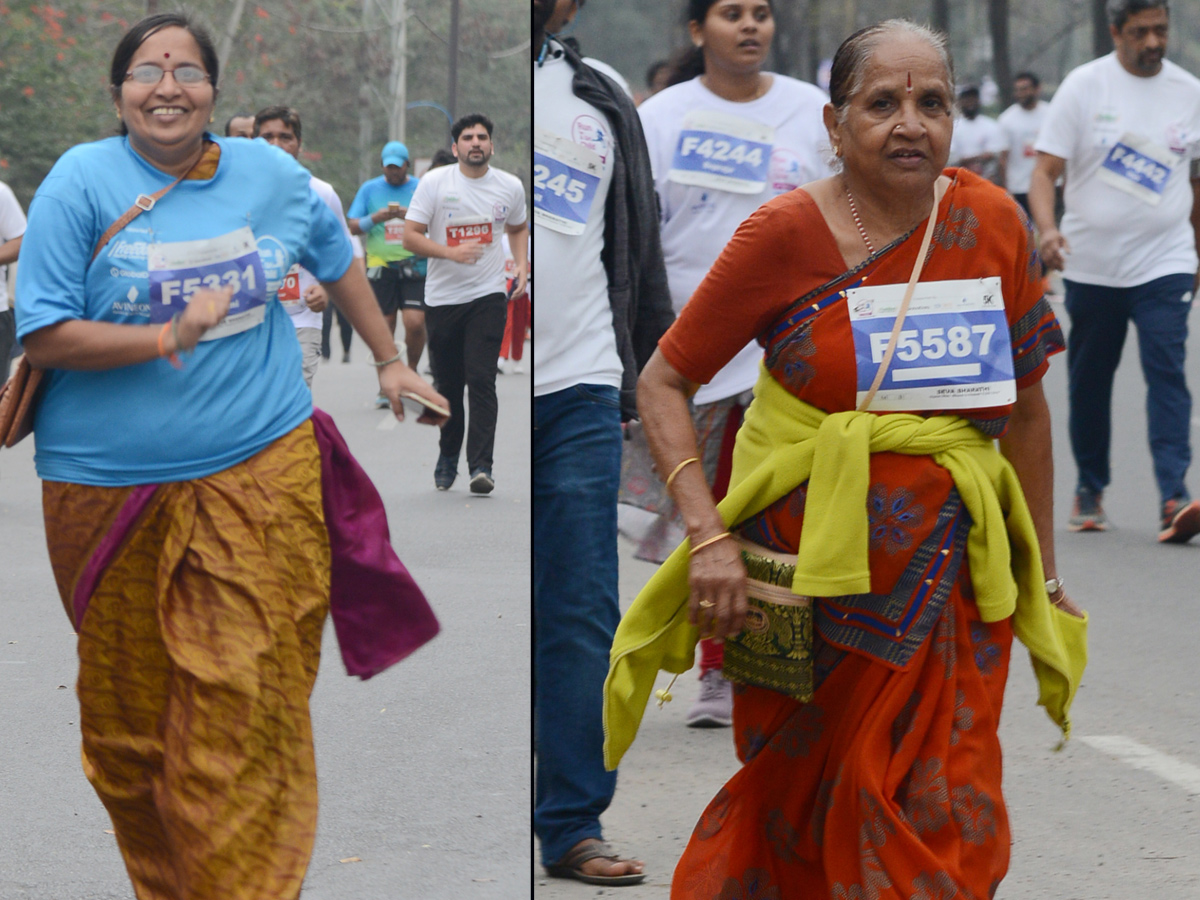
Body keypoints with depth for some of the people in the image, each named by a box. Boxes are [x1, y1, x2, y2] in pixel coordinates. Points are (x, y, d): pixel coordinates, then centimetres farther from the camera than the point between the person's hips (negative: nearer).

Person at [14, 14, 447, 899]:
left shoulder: (269, 173, 5)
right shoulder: (82, 182, -6)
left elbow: (336, 257, 25)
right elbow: (43, 336, -10)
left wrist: (390, 361, 30)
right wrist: (167, 338, -19)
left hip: (260, 477, 1)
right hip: (113, 488, -1)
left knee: (249, 703, -5)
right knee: (131, 711, 7)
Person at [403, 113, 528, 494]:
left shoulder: (510, 186, 4)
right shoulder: (434, 183, -4)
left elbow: (518, 228, 24)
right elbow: (410, 236, -7)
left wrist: (522, 264, 6)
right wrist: (450, 252, -22)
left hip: (488, 295, 0)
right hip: (442, 299, 0)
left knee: (482, 380, -13)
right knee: (447, 384, 8)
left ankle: (481, 466, -16)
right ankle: (447, 458, 28)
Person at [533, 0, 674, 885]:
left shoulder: (602, 104, 16)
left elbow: (639, 251, 21)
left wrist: (642, 381, 17)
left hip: (580, 392, 3)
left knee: (584, 615, 0)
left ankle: (573, 827, 6)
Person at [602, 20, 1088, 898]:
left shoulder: (993, 223, 0)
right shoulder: (788, 233, -9)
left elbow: (1025, 407, 9)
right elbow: (663, 381, -4)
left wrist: (1044, 576, 12)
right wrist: (707, 534, -15)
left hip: (943, 572, 2)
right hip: (807, 573, -2)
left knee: (938, 825, 0)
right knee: (795, 796, 11)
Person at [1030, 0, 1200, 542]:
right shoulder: (1083, 86, -3)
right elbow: (1045, 170, -6)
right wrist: (1047, 229, -23)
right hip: (1091, 266, 0)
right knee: (1088, 381, 8)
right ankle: (1089, 491, 25)